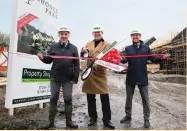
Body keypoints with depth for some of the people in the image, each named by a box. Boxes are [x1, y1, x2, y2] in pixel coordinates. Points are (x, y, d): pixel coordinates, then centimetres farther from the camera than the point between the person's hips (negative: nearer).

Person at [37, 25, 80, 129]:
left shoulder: (73, 48, 3)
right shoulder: (53, 47, 6)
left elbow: (77, 64, -1)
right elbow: (49, 60, 7)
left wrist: (75, 77, -7)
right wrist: (43, 58, -15)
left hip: (68, 78, -1)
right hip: (55, 77, 1)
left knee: (68, 99, 5)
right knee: (53, 99, 8)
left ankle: (69, 121, 19)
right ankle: (51, 121, 22)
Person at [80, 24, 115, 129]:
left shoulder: (107, 44, 3)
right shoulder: (89, 44, 15)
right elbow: (83, 57, 16)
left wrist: (100, 65, -25)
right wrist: (83, 51, -7)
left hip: (101, 73, -3)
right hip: (89, 72, 4)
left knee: (105, 97, -2)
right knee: (90, 97, 10)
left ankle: (106, 119, 14)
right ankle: (93, 117, 26)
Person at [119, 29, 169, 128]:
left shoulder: (146, 48, 6)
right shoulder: (128, 48, 5)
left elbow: (153, 59, 4)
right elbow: (124, 60, -11)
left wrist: (162, 58, -15)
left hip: (142, 78, 0)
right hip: (131, 78, 1)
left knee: (145, 99, 7)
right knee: (128, 98, 13)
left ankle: (146, 118, 24)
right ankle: (128, 115, 32)